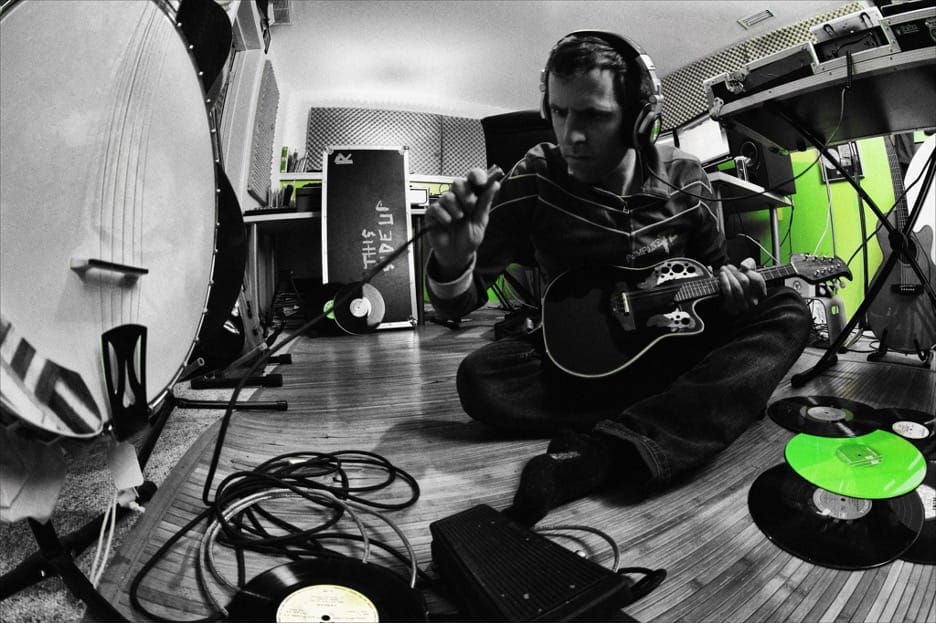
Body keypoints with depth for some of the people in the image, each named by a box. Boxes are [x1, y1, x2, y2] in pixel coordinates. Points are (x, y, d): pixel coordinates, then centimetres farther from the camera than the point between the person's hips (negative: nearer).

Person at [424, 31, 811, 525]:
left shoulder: (684, 178, -5)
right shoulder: (536, 179, -15)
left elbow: (713, 265, 12)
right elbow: (455, 307, -16)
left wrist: (727, 284, -12)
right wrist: (452, 262, -40)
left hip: (675, 345, 3)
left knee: (787, 312, -19)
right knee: (479, 379, -28)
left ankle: (599, 452, -35)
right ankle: (715, 412, -23)